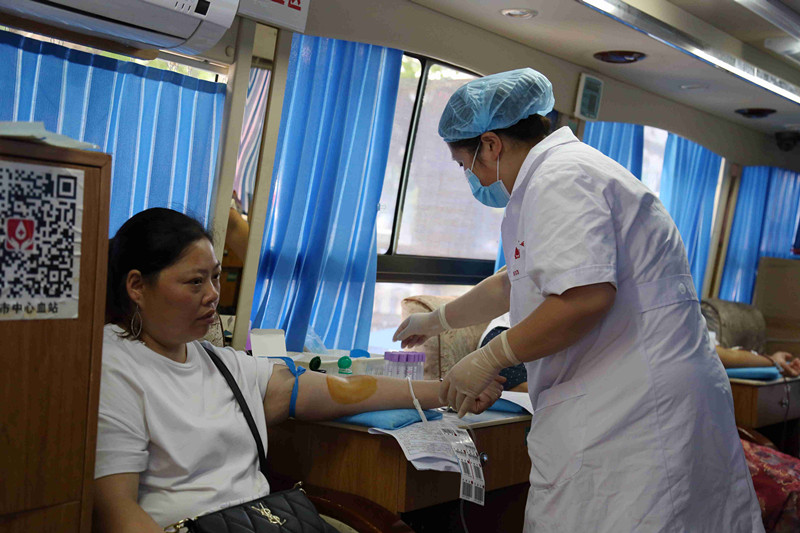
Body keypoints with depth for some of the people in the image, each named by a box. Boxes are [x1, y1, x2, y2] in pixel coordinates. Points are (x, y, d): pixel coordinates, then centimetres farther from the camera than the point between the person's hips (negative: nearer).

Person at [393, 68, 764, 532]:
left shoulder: (559, 176, -12)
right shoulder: (568, 171, 22)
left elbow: (585, 297, -26)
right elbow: (512, 284, 34)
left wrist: (489, 360, -15)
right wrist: (436, 321, 44)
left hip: (633, 414, -10)